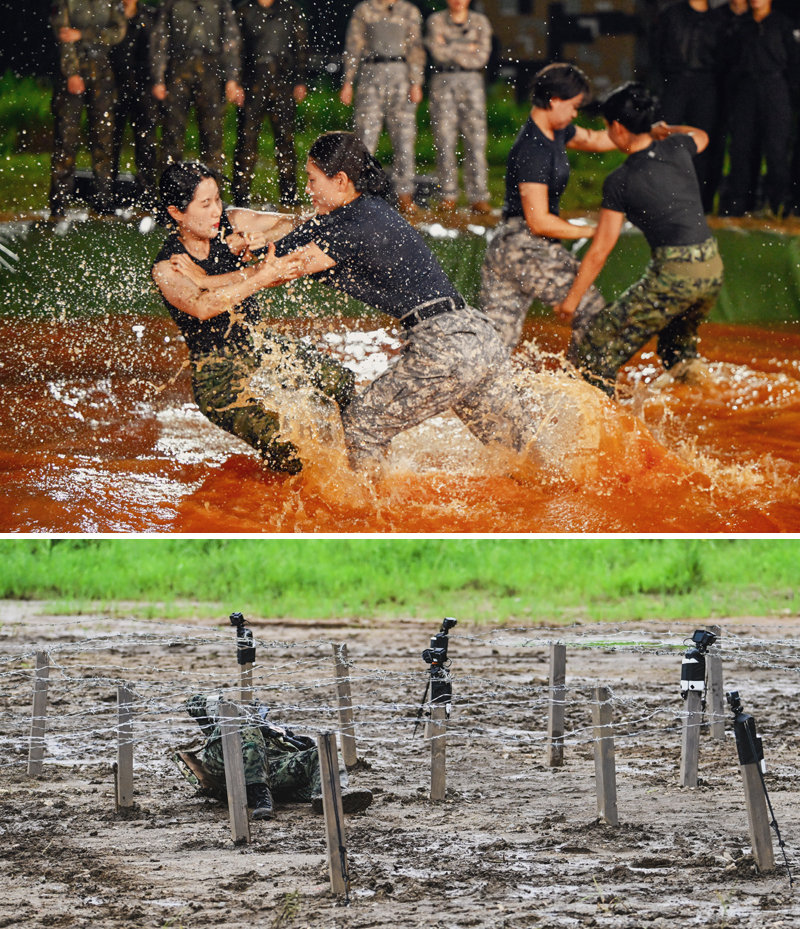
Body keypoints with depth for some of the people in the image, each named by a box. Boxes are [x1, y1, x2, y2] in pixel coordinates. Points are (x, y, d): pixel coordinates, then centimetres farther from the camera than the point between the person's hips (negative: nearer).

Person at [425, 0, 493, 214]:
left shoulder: (480, 22, 8)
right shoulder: (436, 21, 7)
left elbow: (481, 58, -3)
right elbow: (437, 52, -7)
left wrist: (451, 49, -3)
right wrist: (467, 48, -5)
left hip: (472, 83, 0)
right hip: (443, 82, 0)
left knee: (476, 139, -6)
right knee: (444, 141, -3)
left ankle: (478, 198, -7)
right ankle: (448, 196, 4)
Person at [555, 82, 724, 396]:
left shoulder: (620, 181, -8)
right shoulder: (677, 148, 5)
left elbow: (600, 250, -5)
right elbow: (701, 136, 33)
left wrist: (572, 299, 4)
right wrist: (663, 130, 46)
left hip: (674, 274, -7)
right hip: (713, 269, 7)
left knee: (595, 348, 0)